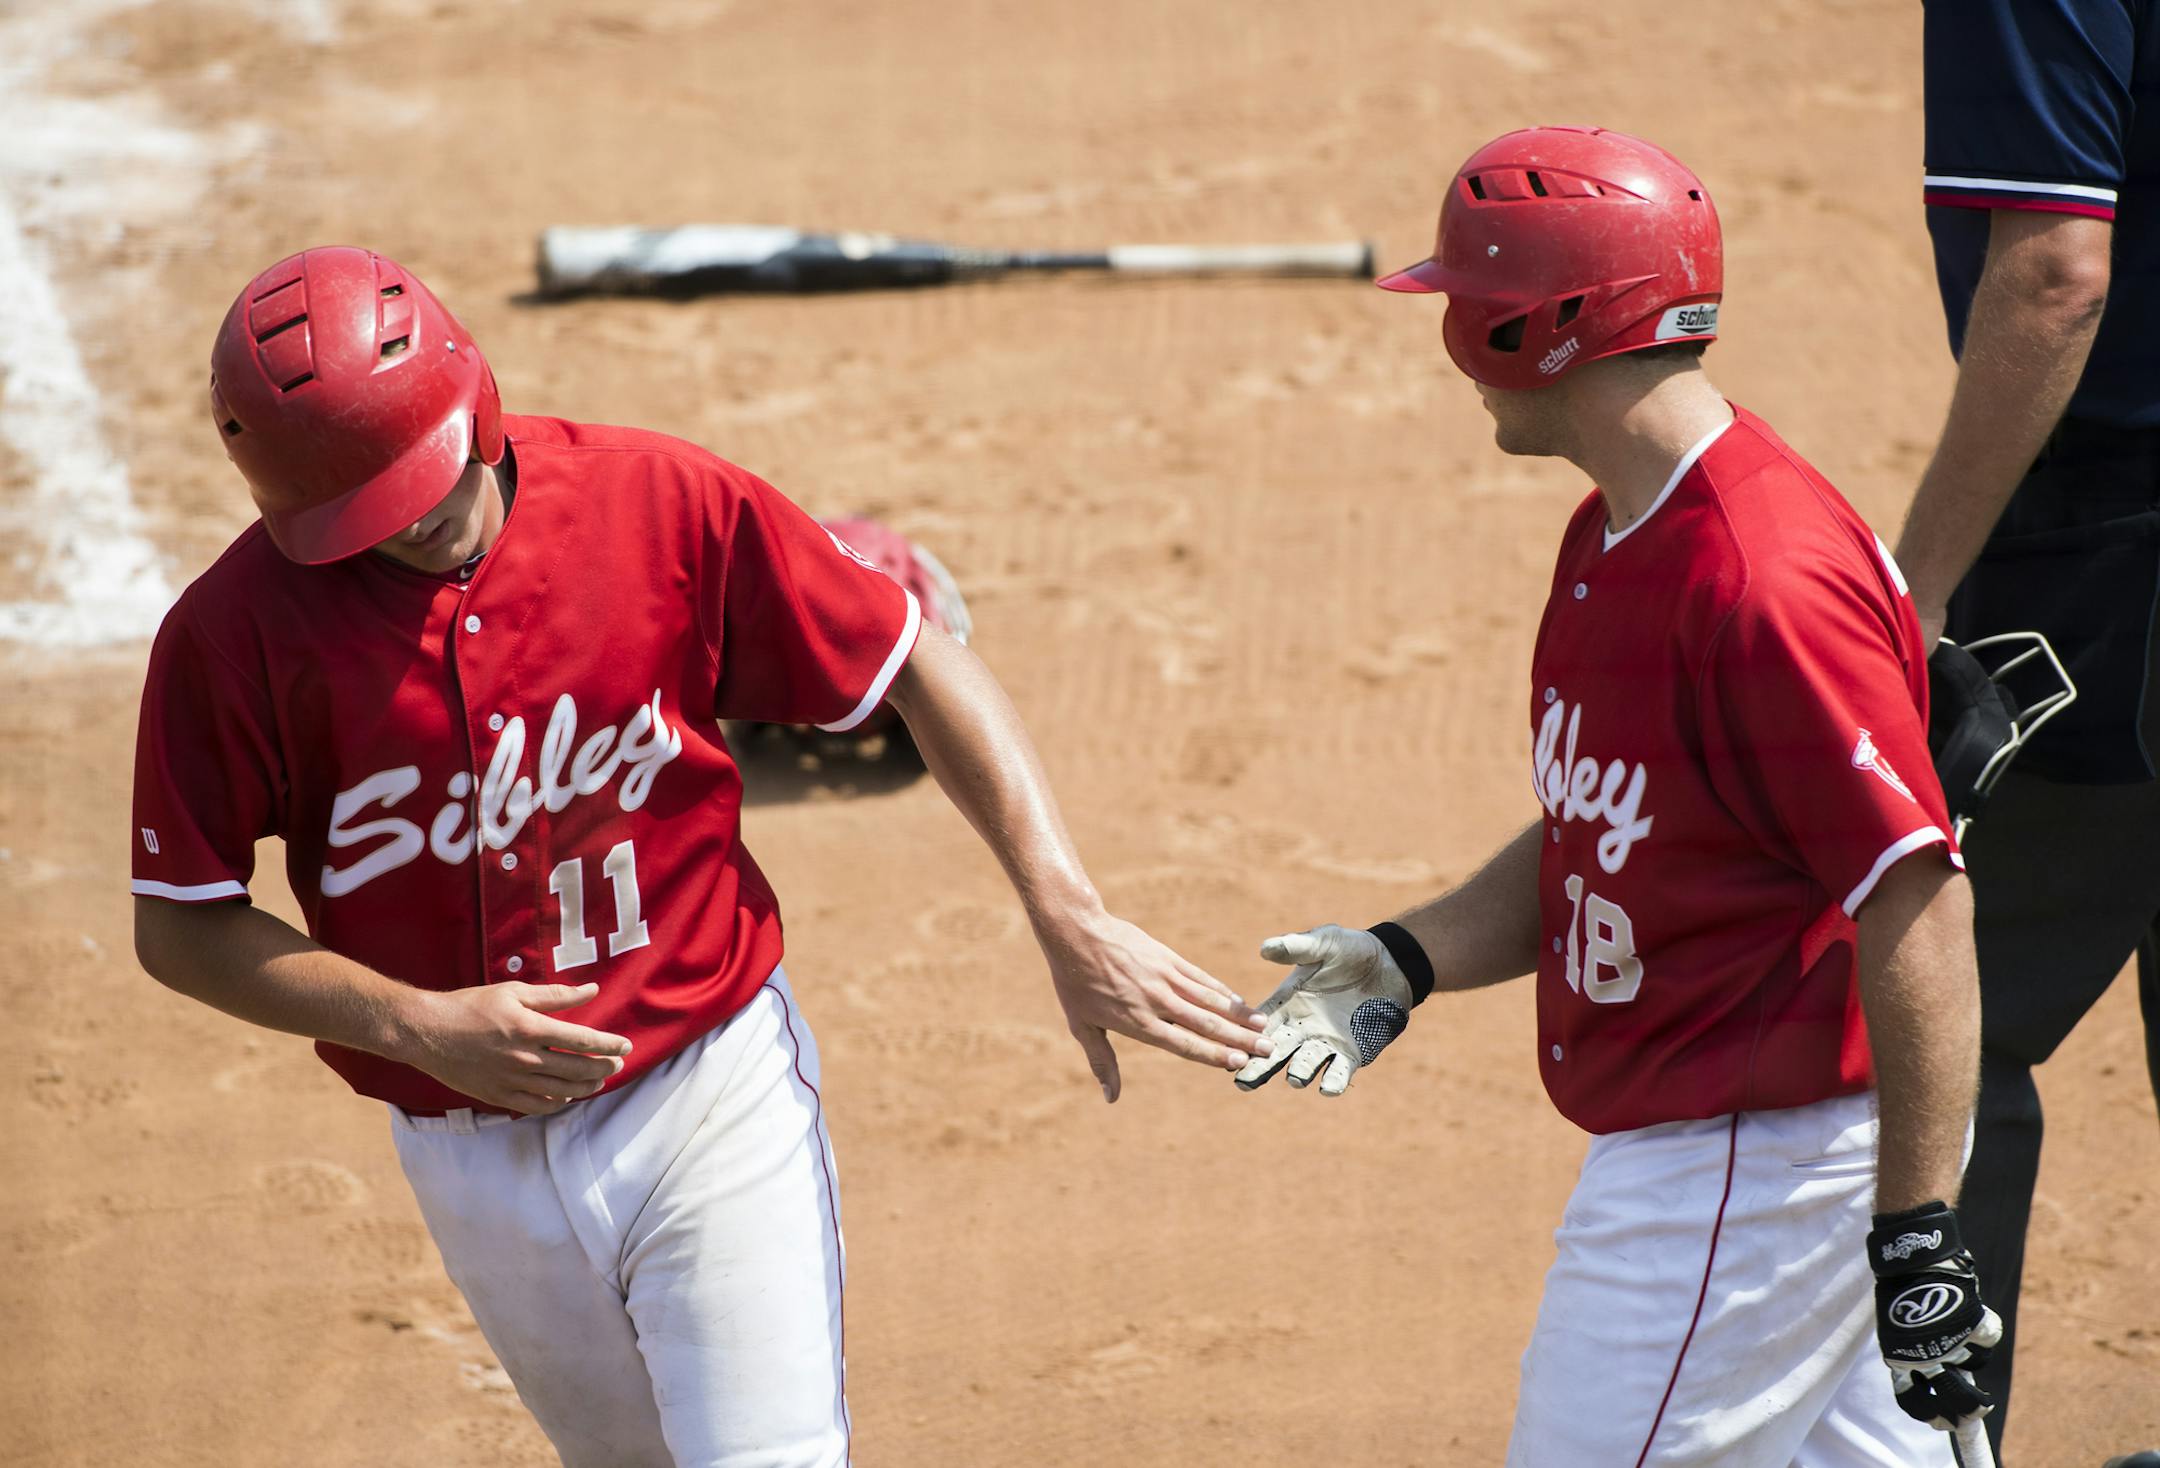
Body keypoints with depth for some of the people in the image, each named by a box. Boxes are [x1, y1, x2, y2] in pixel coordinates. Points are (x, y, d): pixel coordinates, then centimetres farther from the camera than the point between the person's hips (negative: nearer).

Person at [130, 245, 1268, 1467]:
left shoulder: (660, 504, -13)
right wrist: (420, 1027, -19)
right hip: (478, 1167, 2)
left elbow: (919, 668, -7)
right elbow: (179, 925, -6)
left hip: (716, 1090, -2)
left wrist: (1069, 920, -17)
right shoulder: (236, 633, -13)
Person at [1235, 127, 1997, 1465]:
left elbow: (1921, 904, -25)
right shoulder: (1615, 538, 9)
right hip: (1675, 1144, 10)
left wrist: (1920, 1238, -26)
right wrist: (1408, 959, 2)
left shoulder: (1762, 580, -24)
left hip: (1753, 1167, -10)